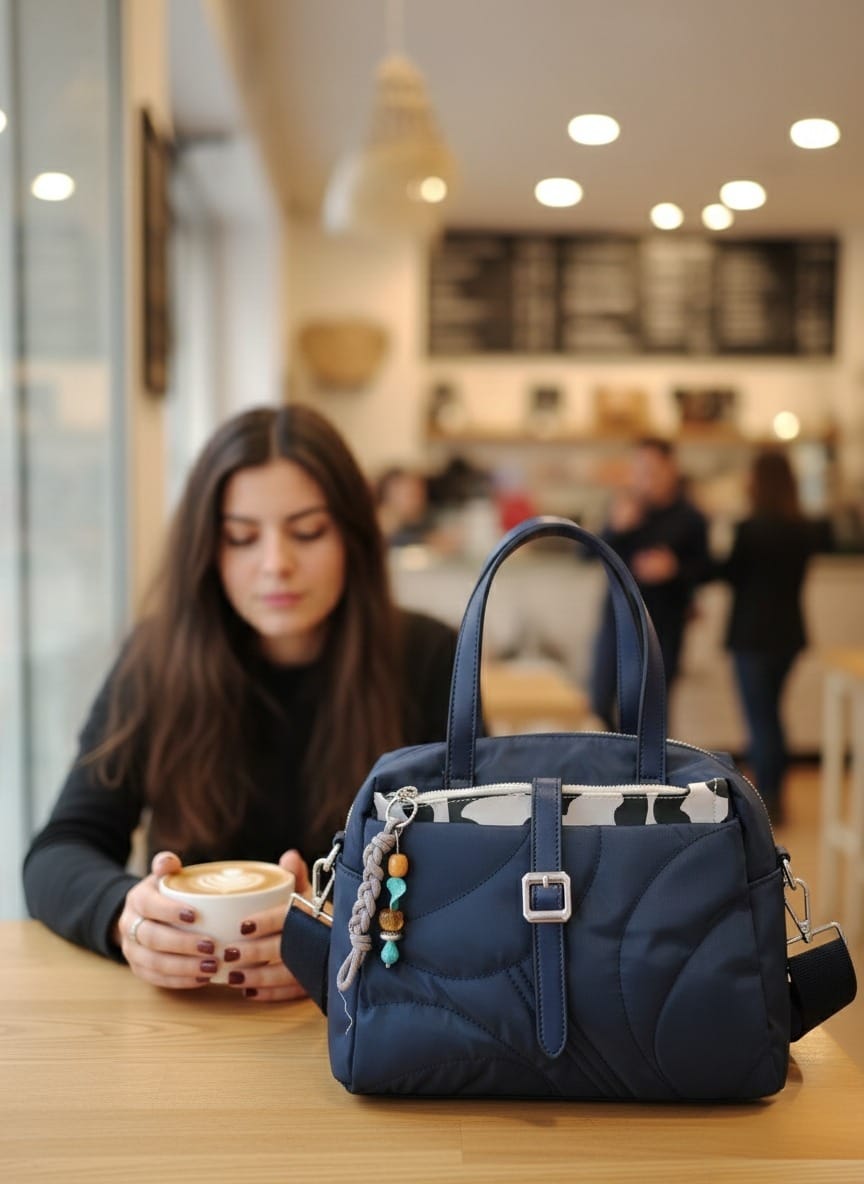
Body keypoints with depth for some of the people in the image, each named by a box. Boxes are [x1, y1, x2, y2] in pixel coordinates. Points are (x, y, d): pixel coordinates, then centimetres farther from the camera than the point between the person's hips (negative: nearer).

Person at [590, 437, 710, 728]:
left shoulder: (690, 518, -3)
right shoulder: (628, 509, 2)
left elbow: (704, 569, -1)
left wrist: (674, 567, -20)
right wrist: (616, 527, -17)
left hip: (664, 624, -2)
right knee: (599, 702, 3)